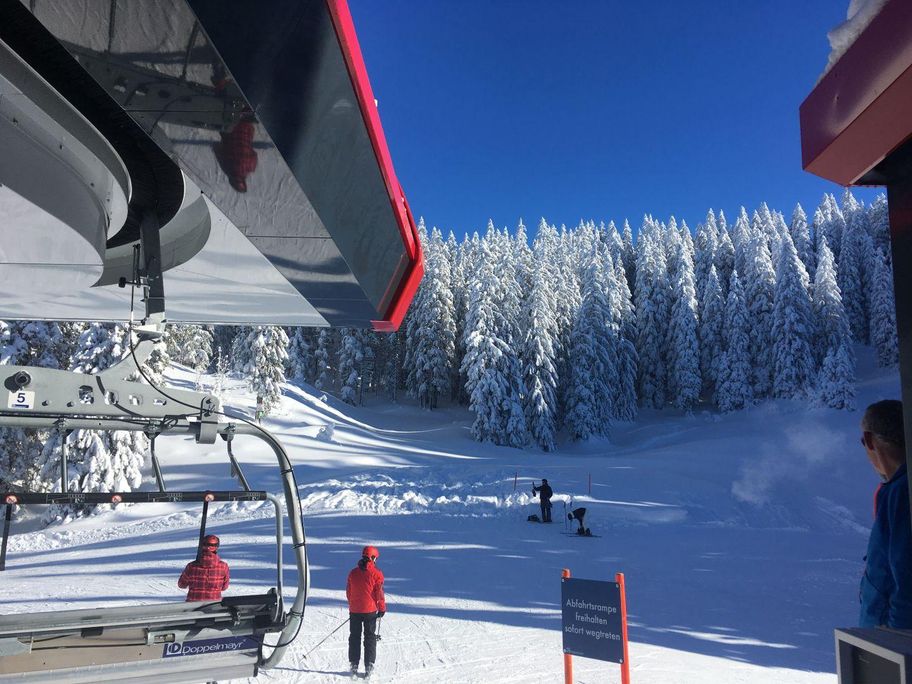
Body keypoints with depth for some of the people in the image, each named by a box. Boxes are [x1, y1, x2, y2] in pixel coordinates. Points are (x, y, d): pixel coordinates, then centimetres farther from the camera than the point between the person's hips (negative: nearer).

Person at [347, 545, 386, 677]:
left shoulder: (353, 572, 2)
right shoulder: (376, 573, -10)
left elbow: (348, 591, 9)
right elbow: (379, 593, -9)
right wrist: (382, 609, 1)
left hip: (354, 610, 3)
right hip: (370, 610, -3)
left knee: (354, 637, 13)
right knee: (370, 637, 7)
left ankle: (354, 664, 13)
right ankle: (369, 665, 5)